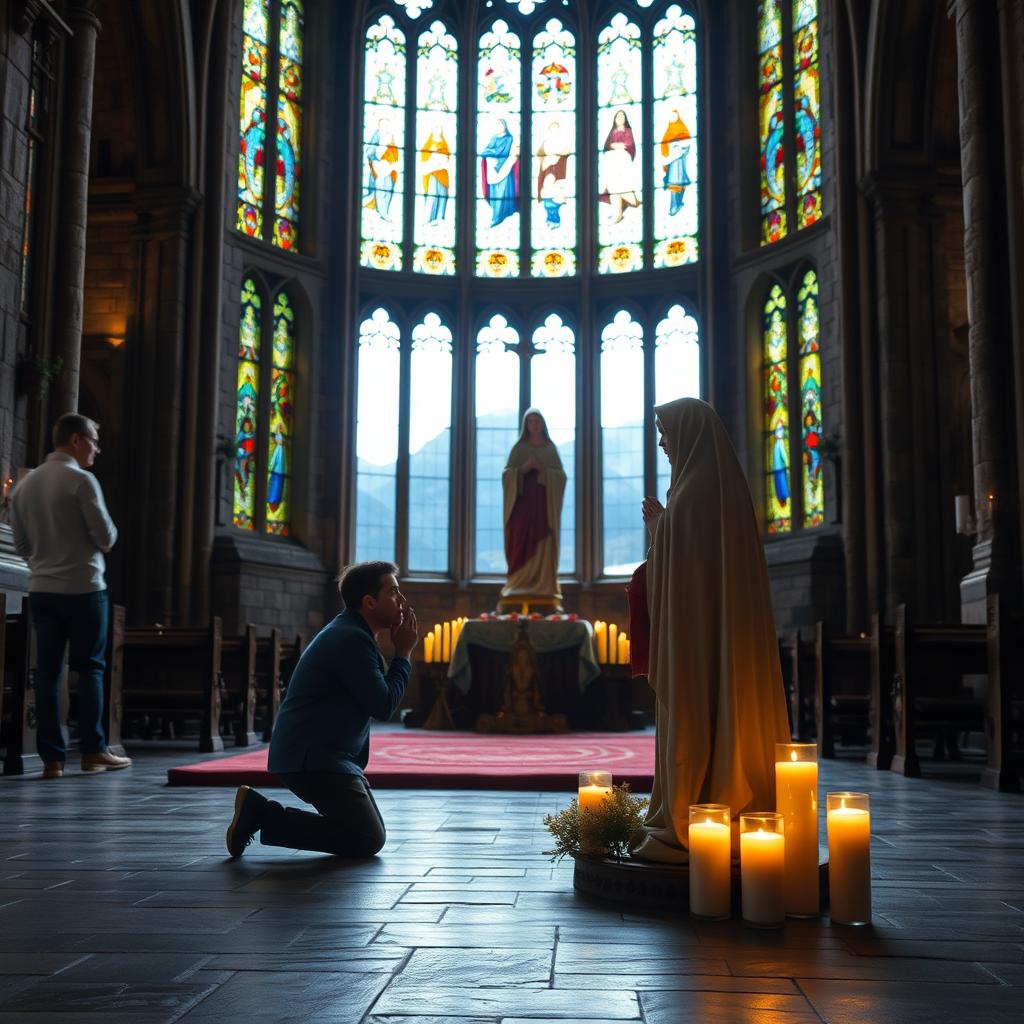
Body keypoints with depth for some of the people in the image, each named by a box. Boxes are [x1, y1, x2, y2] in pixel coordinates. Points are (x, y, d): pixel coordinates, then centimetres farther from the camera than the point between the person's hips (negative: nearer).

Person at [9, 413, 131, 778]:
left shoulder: (24, 484, 8)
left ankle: (51, 757, 6)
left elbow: (21, 543, 12)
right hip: (83, 587, -5)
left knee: (47, 671, 6)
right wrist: (91, 543, 9)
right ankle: (92, 750, 7)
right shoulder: (81, 480, -11)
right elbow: (106, 536, -11)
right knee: (90, 667, 4)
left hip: (41, 590, 5)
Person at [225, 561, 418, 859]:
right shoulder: (351, 640, -18)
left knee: (371, 834, 13)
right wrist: (403, 654, -8)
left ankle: (258, 809, 12)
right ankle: (261, 814, -8)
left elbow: (376, 697, 17)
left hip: (327, 756, 11)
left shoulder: (351, 633, 15)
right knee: (367, 840, -13)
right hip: (312, 758, -11)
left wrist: (400, 652, 7)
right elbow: (382, 706, -19)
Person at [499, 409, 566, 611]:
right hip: (523, 500, -1)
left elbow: (561, 475, 5)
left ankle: (544, 590, -6)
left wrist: (543, 469, -11)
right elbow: (507, 474, 2)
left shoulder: (551, 449, 13)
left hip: (544, 502, 1)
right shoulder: (519, 448, 10)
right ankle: (519, 591, -7)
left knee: (544, 547, -6)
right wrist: (524, 468, -14)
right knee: (522, 545, -8)